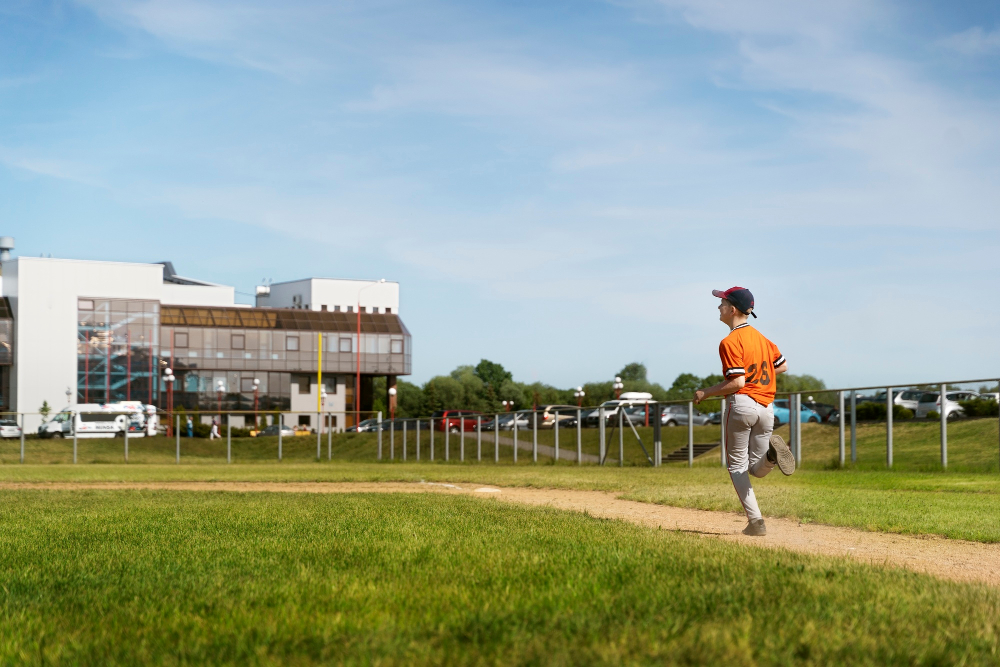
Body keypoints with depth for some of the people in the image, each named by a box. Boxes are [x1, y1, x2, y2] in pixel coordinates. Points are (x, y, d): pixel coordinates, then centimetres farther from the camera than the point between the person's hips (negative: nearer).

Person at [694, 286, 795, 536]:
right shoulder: (759, 336, 14)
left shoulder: (730, 342, -10)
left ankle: (755, 520, -5)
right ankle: (771, 453, -21)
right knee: (756, 469, 13)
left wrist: (706, 392, -5)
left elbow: (737, 382, -16)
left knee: (737, 466, 6)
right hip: (766, 406, 7)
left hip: (741, 404, -7)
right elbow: (783, 365, 20)